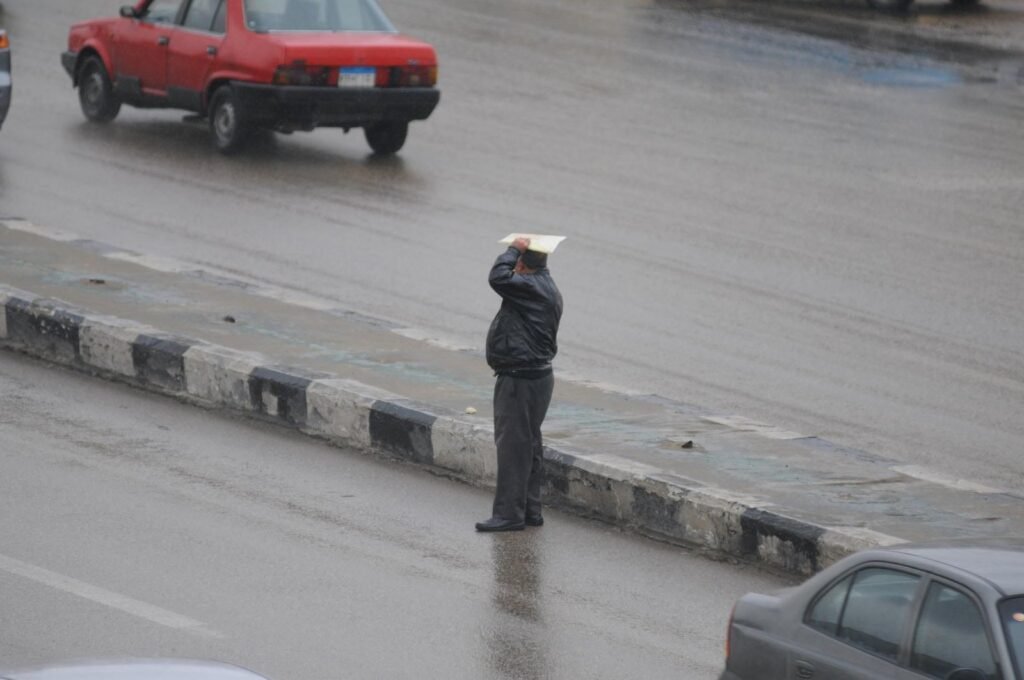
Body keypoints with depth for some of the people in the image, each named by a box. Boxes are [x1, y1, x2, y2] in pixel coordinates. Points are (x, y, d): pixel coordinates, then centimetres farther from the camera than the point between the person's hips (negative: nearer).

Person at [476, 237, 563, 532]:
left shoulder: (532, 288, -19)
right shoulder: (544, 287, 13)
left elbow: (499, 277, -29)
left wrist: (514, 249, -17)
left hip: (520, 381, -11)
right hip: (536, 375, 11)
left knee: (513, 446, -8)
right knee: (528, 445, 15)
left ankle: (509, 513, -7)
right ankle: (530, 510, 21)